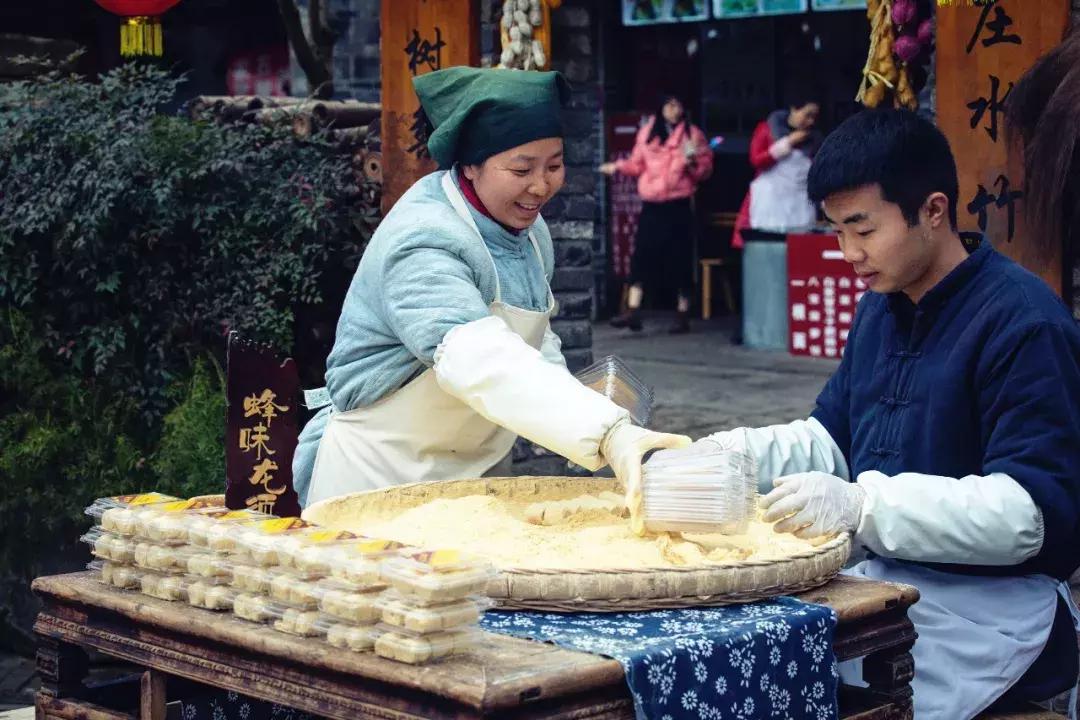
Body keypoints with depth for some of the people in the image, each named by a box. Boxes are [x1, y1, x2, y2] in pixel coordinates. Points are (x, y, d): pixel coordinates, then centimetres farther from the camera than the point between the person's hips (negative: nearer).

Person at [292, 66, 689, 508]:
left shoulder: (529, 228, 3)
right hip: (382, 478, -8)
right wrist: (607, 434, -53)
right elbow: (480, 363, -42)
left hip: (479, 468, 8)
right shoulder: (422, 246, -26)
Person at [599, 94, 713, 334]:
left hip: (679, 206, -2)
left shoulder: (693, 134, 4)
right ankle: (633, 311, -7)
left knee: (680, 259, 1)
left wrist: (693, 161, -17)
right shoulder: (647, 133, 10)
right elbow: (637, 165, 15)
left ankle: (683, 315, 10)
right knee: (642, 256, -5)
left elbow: (705, 169, 2)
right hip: (651, 206, 2)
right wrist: (618, 167, -1)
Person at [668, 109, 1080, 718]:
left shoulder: (1024, 323, -16)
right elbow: (832, 440, 19)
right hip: (888, 578, 8)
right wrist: (727, 456, -1)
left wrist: (863, 504, -31)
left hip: (993, 602, -8)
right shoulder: (880, 308, 12)